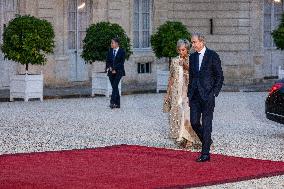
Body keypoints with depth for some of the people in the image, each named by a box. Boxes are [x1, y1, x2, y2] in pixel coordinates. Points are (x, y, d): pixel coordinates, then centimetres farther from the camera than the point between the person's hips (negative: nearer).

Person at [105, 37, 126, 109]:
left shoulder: (122, 51, -2)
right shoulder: (110, 51, 12)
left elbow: (122, 62, -7)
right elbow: (107, 61, 13)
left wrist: (115, 69, -13)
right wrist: (109, 67, -6)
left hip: (118, 71, -5)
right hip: (111, 72, 5)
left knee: (115, 86, -18)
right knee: (115, 87, 3)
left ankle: (112, 102, -26)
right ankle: (117, 104, 6)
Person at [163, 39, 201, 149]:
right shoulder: (175, 61, 11)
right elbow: (171, 77, 15)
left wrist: (186, 66, -19)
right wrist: (168, 93, 12)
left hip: (188, 91, -3)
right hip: (176, 92, 3)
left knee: (187, 113, -13)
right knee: (177, 113, -4)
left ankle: (189, 139, -6)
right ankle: (180, 138, 4)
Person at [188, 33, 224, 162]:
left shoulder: (212, 56, -5)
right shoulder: (192, 57, 13)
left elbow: (220, 76, -4)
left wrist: (214, 93, -10)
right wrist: (189, 93, 11)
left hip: (207, 95, -6)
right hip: (195, 96, 6)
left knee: (206, 124, -4)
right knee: (194, 122, 1)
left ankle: (205, 154, -1)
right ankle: (206, 141, 27)